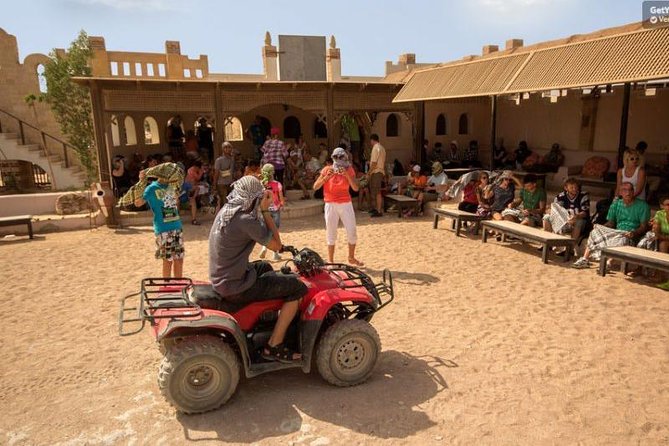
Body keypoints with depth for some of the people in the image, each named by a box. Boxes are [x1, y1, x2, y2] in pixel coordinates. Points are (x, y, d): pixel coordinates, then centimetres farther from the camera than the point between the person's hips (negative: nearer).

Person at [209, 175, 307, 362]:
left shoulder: (226, 210, 5)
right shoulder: (245, 219, -23)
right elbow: (276, 245, -14)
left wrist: (261, 210, 5)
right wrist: (265, 210, -13)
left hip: (220, 279, 10)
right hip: (235, 287, -10)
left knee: (264, 267, 33)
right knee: (298, 287, -5)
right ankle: (274, 346, 1)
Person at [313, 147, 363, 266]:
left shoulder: (349, 170, 1)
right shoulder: (327, 170, -3)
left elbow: (355, 188, -10)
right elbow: (315, 187, -8)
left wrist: (347, 175, -21)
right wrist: (326, 177, -21)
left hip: (346, 204, 2)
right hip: (331, 205, -1)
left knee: (352, 231, 3)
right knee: (331, 233, 3)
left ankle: (351, 257, 22)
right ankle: (330, 260, 14)